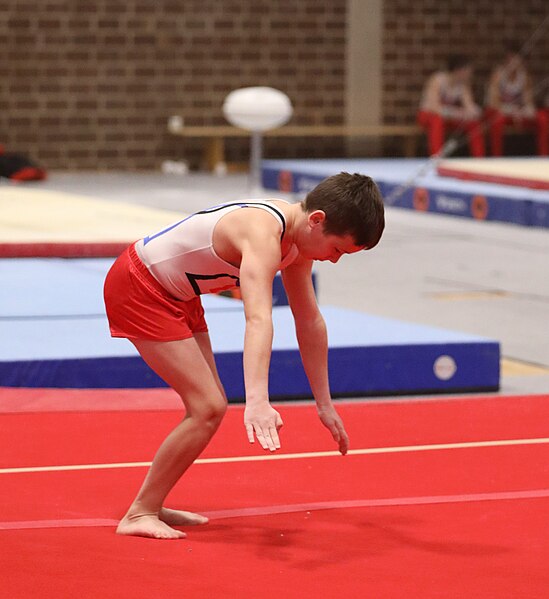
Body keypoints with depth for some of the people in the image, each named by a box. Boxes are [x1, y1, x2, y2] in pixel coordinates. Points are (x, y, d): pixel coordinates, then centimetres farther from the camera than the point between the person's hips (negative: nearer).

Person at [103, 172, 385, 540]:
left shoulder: (296, 238, -1)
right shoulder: (263, 235, -31)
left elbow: (310, 322, 10)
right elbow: (259, 320, -46)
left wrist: (325, 406, 14)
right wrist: (257, 402, -58)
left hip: (175, 295, 10)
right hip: (138, 288, -10)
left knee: (210, 406, 13)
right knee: (208, 408, -14)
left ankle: (151, 506, 21)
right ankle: (139, 515, -6)